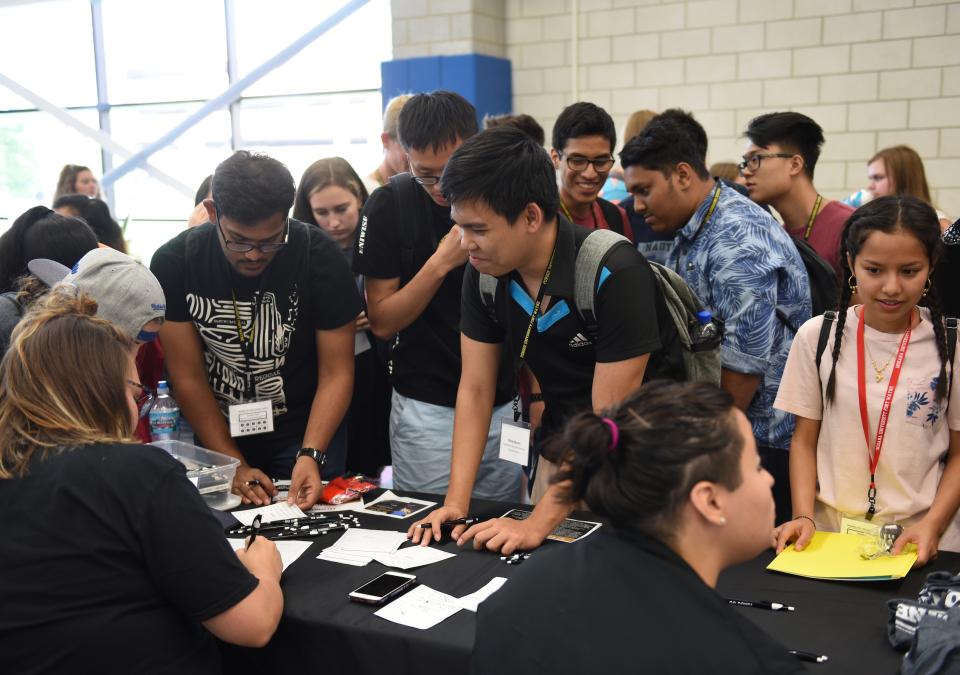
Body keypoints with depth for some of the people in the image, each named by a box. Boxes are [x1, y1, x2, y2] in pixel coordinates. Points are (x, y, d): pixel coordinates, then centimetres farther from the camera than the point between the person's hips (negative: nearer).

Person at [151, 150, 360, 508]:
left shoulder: (320, 257, -18)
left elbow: (336, 373, -14)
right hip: (215, 436, 1)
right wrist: (233, 465, -15)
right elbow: (188, 376, -11)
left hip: (304, 435, -1)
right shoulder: (173, 263, -14)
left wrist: (310, 455, -26)